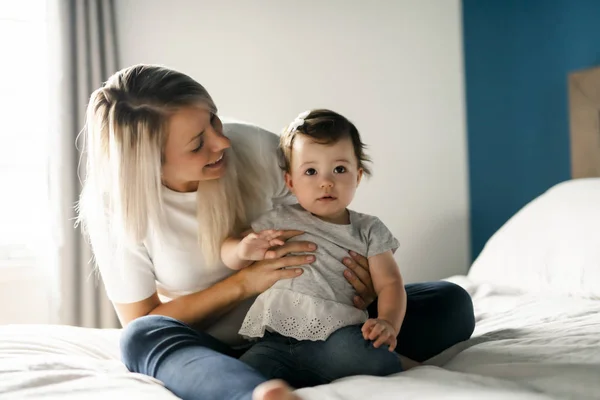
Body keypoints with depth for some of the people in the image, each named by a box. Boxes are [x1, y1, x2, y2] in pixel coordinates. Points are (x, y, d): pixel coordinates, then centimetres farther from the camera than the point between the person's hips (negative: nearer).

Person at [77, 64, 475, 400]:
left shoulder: (258, 148, -13)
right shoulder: (113, 208, -15)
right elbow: (141, 322, -11)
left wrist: (362, 278, -21)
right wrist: (245, 283, -24)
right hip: (208, 349, -2)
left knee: (451, 303, -13)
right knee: (143, 338, -38)